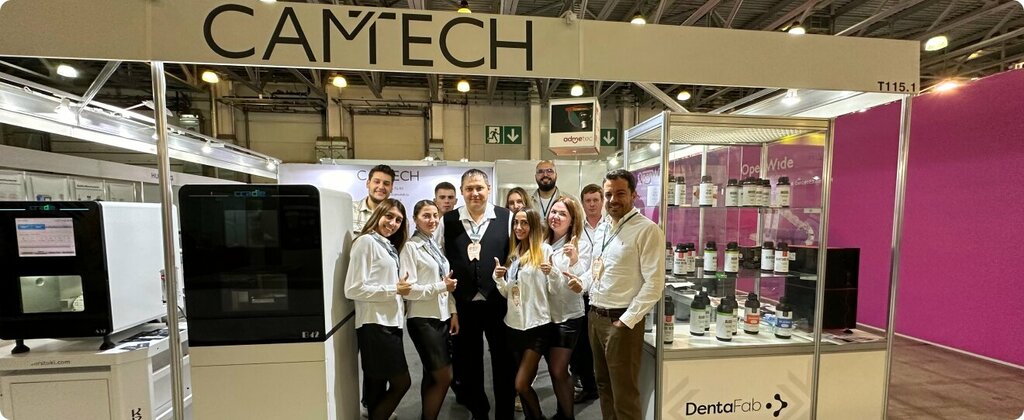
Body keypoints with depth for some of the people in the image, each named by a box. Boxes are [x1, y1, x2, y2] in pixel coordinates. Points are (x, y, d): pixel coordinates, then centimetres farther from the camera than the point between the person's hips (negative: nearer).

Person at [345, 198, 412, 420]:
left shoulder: (389, 246, 16)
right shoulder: (366, 241, -10)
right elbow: (353, 289, -17)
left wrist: (401, 288, 5)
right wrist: (395, 290, -15)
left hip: (390, 323, 8)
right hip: (375, 324, -8)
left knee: (378, 387, 16)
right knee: (402, 382, -1)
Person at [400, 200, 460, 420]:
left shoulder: (435, 245, 10)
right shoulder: (410, 247, -11)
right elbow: (408, 289, -17)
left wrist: (453, 312, 6)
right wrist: (442, 286, -17)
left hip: (441, 317, 7)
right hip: (423, 319, -6)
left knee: (432, 376, 16)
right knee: (444, 377, -3)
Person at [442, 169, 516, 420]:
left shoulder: (506, 218, -3)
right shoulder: (448, 221, 1)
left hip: (498, 303, -1)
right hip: (463, 305, 2)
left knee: (504, 362, 12)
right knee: (469, 364, 18)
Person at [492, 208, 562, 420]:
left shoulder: (544, 249, -7)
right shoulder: (512, 254, 10)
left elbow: (555, 289, -8)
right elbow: (507, 293, 12)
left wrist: (551, 272, -28)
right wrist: (499, 277, -7)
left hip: (537, 324, -6)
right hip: (515, 324, 6)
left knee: (521, 384, -2)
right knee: (526, 383, 17)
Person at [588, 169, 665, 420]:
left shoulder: (647, 230, -13)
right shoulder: (604, 228, 10)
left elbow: (654, 284, -17)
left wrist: (627, 320, -17)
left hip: (621, 320, -7)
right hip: (595, 316, 7)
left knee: (624, 394, 6)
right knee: (603, 384, 21)